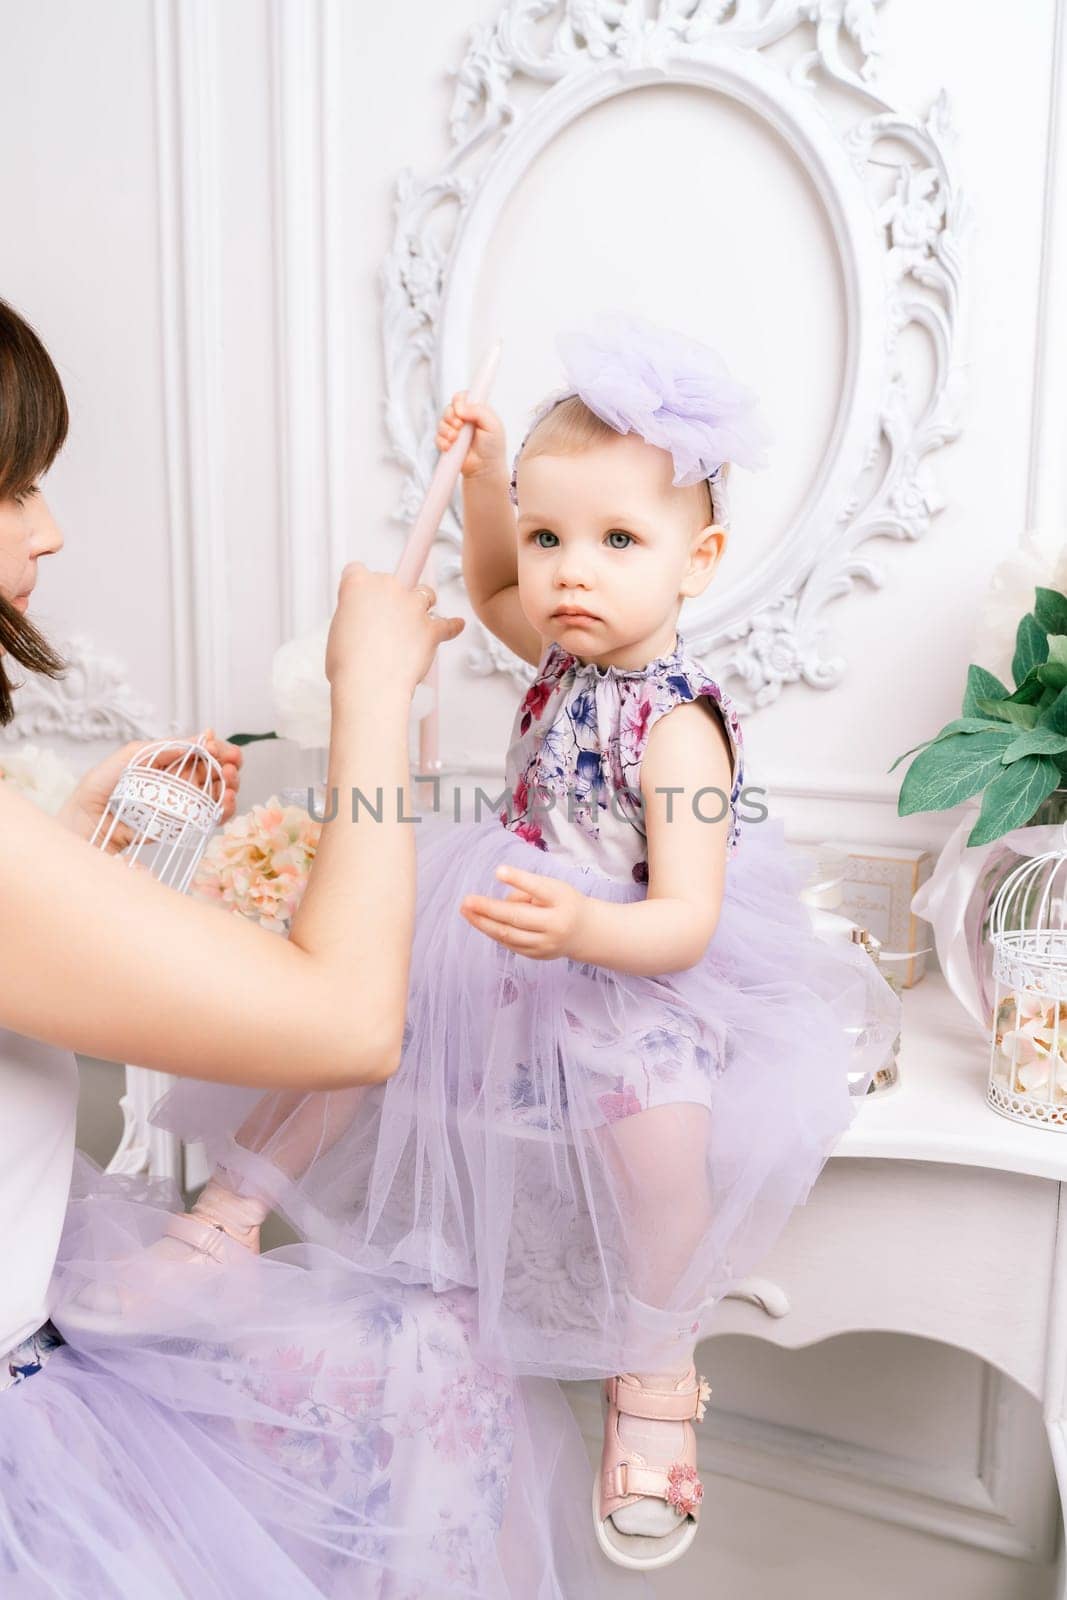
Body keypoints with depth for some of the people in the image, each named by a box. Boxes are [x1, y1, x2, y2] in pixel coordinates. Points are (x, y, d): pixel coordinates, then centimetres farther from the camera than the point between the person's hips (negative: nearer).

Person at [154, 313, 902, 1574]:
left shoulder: (677, 725, -23)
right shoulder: (566, 651, -1)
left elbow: (686, 923, -28)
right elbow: (493, 593, 24)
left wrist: (584, 929, -48)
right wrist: (485, 478, 11)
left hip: (638, 969, -7)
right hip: (523, 933, 8)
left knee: (656, 1109, -33)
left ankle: (656, 1376, -7)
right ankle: (242, 1194, 18)